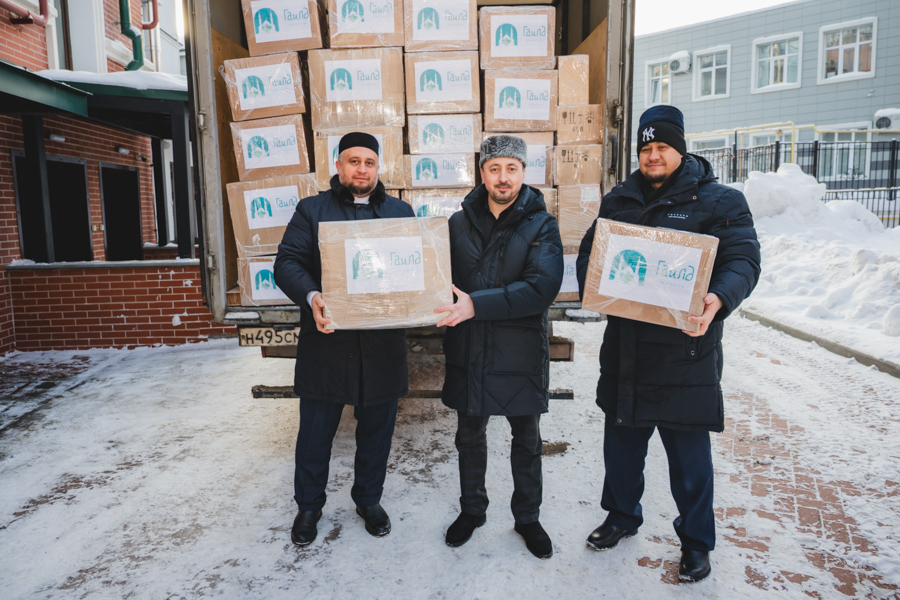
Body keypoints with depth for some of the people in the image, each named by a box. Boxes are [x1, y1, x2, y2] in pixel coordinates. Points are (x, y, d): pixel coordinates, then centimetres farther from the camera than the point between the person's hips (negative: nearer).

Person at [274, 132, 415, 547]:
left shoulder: (400, 212, 12)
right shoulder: (311, 210, 6)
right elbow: (287, 262, -4)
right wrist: (311, 297, -23)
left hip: (382, 345, 2)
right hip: (326, 339, -1)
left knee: (377, 430, 14)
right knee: (315, 431, 10)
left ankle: (369, 499, 36)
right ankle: (308, 506, 31)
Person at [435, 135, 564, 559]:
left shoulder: (541, 226, -7)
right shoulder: (459, 224, 3)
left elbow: (543, 286, -22)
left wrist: (477, 304, -29)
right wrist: (448, 307, -15)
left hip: (521, 354, -2)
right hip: (468, 351, 2)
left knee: (526, 440, 15)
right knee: (470, 436, 17)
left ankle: (527, 517, 37)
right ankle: (472, 510, 40)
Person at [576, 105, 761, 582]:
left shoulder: (719, 201, -3)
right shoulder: (618, 200, 10)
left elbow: (743, 259, -11)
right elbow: (589, 251, 11)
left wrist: (719, 298, -33)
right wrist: (592, 284, -12)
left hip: (685, 351, -4)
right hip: (624, 350, 4)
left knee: (689, 454, 9)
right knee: (621, 441, 19)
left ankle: (696, 541, 32)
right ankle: (622, 516, 42)